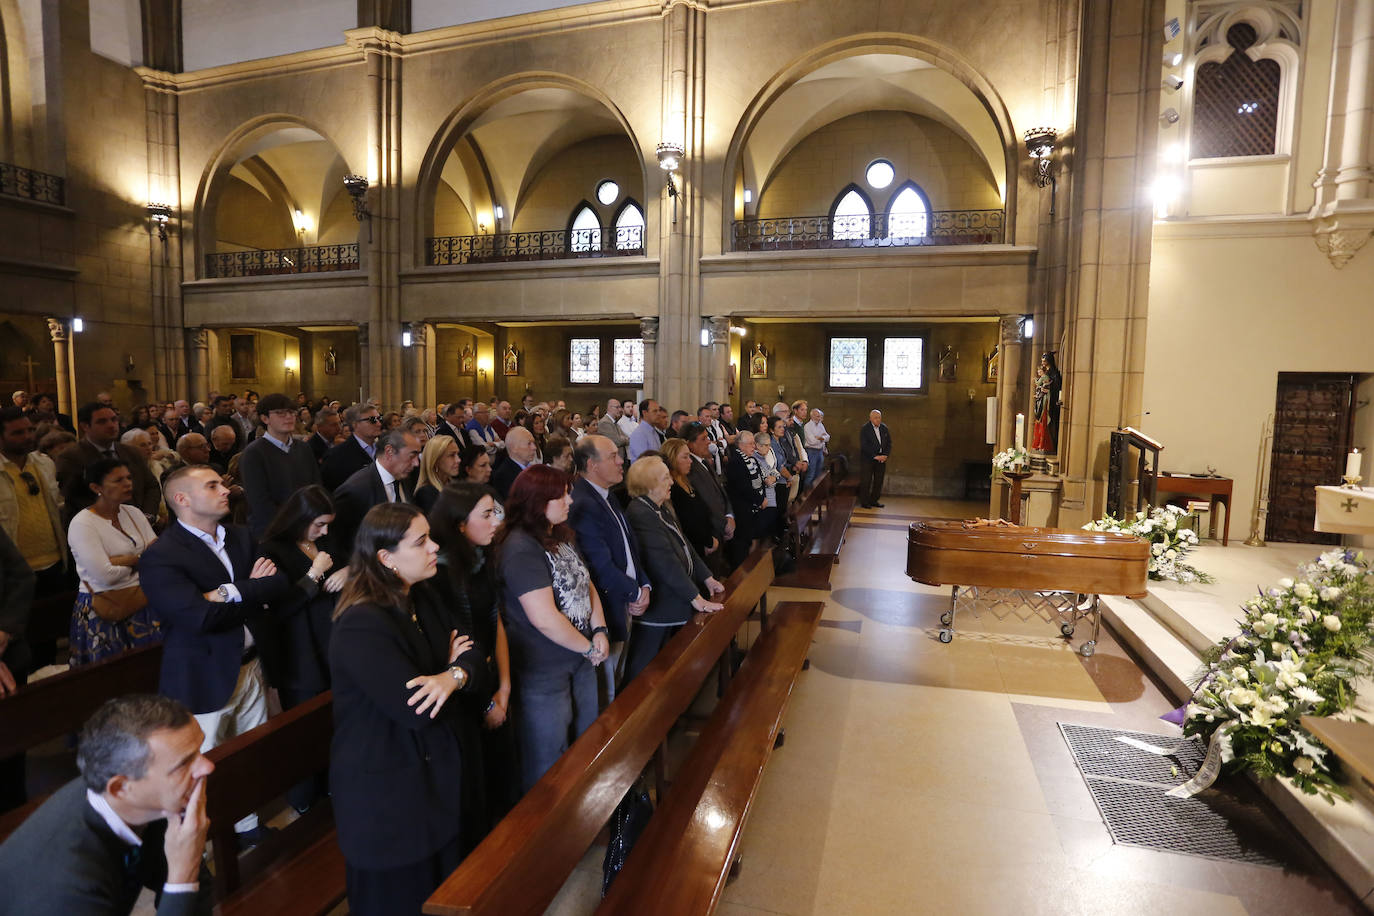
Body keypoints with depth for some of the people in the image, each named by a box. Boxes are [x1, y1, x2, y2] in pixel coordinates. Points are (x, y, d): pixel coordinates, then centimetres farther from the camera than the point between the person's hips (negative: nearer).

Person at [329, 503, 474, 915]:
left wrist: (452, 676, -21)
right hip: (386, 792, -8)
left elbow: (466, 652, 0)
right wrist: (453, 674, -12)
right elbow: (417, 712, -30)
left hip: (432, 774, 8)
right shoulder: (361, 626, -27)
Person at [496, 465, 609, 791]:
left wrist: (600, 630, -5)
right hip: (543, 673, -9)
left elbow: (586, 583, 11)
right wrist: (589, 647, -15)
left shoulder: (560, 537, 7)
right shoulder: (521, 549, -23)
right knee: (548, 764, 10)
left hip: (580, 659, 9)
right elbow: (545, 618, -27)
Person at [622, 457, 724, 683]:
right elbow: (666, 562, -24)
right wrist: (696, 598, -20)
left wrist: (707, 578, 8)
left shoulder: (661, 509, 10)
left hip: (675, 603, 10)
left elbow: (685, 545, 15)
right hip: (656, 608, -10)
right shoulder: (640, 514, -22)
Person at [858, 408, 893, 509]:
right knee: (866, 481, -2)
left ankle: (874, 500, 18)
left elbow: (889, 442, 10)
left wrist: (885, 455, -5)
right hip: (868, 459, -5)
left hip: (881, 459, 5)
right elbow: (864, 445, -15)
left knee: (879, 481, 7)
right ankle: (864, 502, 6)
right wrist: (875, 456, -18)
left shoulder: (884, 428, 7)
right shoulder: (864, 429, -9)